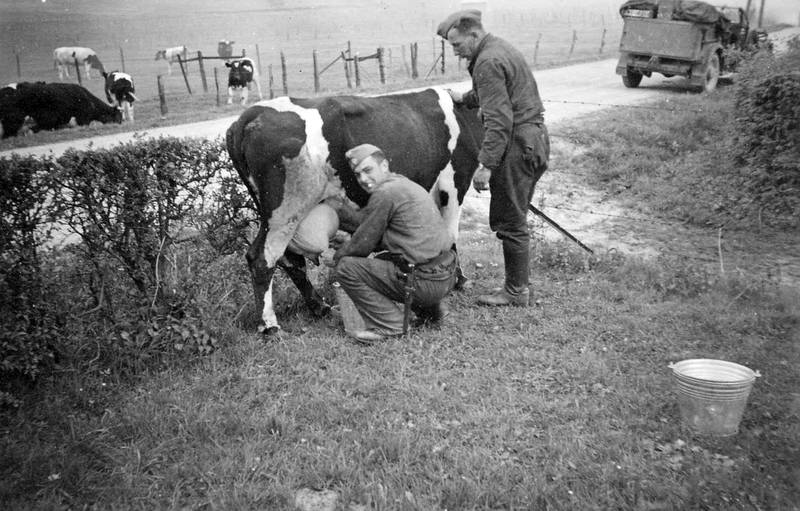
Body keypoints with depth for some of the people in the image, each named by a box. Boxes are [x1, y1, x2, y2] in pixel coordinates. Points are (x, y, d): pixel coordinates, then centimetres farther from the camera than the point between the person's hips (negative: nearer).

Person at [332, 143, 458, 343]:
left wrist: (339, 254, 14)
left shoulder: (385, 193, -11)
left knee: (345, 267, -5)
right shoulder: (406, 185, 17)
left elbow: (362, 246, -5)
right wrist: (338, 208, 25)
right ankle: (430, 310, 27)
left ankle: (390, 325, -3)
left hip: (425, 281, -9)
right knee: (381, 260, 34)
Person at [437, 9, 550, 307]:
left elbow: (499, 120, -23)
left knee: (510, 222, -2)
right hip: (533, 140, 10)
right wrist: (465, 98, 37)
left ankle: (516, 292, 7)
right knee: (511, 218, 17)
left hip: (516, 146, -10)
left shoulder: (488, 62, -16)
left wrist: (486, 164, -23)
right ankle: (518, 280, 26)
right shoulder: (500, 49, 15)